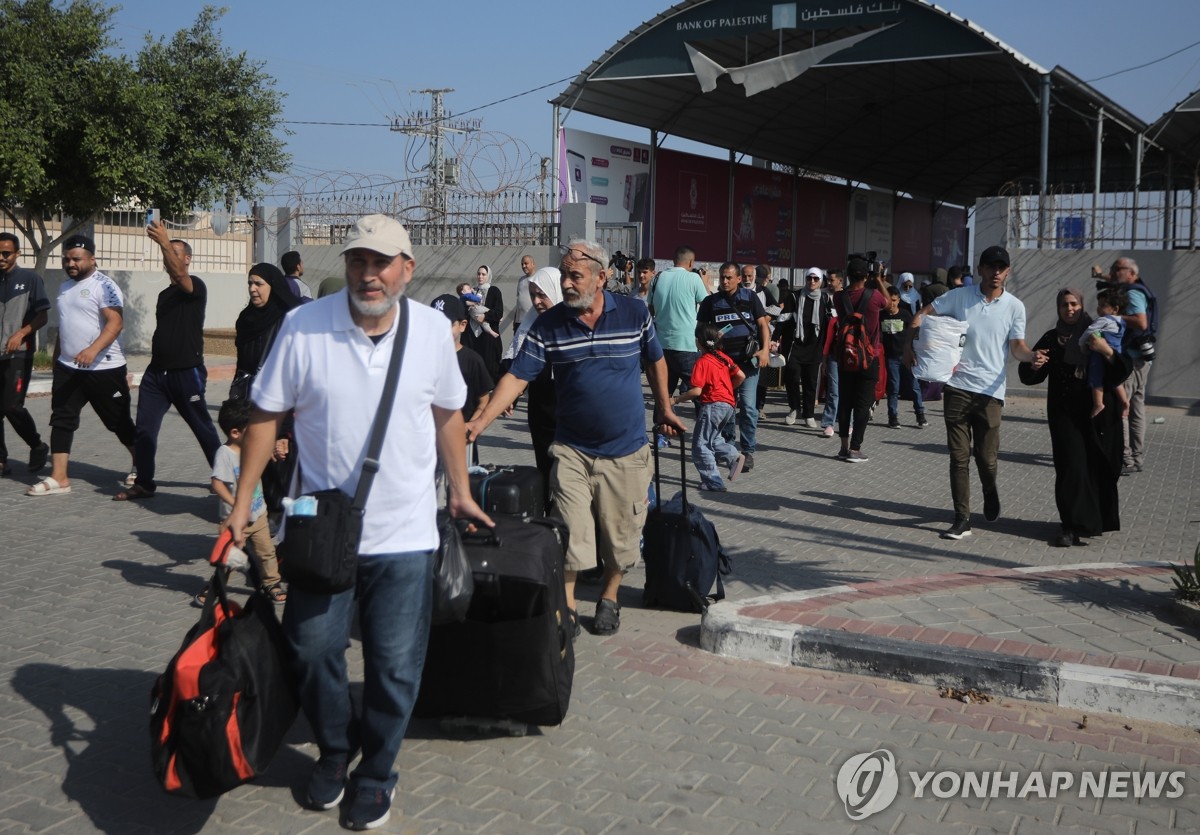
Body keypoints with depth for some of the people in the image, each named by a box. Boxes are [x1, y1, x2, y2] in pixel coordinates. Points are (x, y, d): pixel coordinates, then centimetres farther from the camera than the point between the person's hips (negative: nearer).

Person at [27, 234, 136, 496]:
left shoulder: (104, 286, -11)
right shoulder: (64, 288, 15)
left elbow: (115, 322, -23)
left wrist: (93, 350, -36)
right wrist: (56, 359, 23)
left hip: (104, 369, -7)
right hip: (67, 368, 7)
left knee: (119, 421, 4)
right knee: (61, 420, 1)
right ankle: (58, 478, 4)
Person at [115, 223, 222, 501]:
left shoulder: (196, 286, -6)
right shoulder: (164, 294, 19)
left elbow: (179, 274, -29)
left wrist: (164, 242, -41)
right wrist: (156, 353, 21)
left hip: (187, 372, -7)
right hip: (157, 371, 7)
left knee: (202, 428, 2)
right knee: (144, 428, 1)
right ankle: (143, 483, 7)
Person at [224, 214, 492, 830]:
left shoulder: (433, 330, -1)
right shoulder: (303, 327, -7)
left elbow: (448, 414, 11)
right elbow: (266, 416, 0)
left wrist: (460, 491, 14)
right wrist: (242, 501, -1)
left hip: (405, 533, 0)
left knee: (395, 665, 6)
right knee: (313, 652, 9)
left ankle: (376, 774, 28)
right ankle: (334, 754, 36)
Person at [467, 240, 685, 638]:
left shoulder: (634, 313, -4)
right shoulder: (548, 325, -4)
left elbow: (655, 361, 12)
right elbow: (517, 377, -8)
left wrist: (663, 409, 17)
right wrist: (482, 420, -19)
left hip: (626, 451, 0)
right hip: (572, 451, 0)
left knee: (620, 535, 9)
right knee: (568, 534, -4)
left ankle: (609, 598, 31)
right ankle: (566, 609, 10)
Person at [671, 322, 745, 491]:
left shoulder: (703, 362, -12)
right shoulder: (723, 357, 10)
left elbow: (696, 391, -17)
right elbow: (741, 376, 12)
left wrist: (676, 399, -9)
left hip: (713, 405, -9)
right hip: (728, 404, 9)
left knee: (700, 446, -1)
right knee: (712, 439, 24)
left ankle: (713, 482, -3)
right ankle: (734, 456, 5)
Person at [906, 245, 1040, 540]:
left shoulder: (1014, 306, 3)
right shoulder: (959, 296, 1)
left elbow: (1017, 347, 2)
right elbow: (923, 314, 8)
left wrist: (1032, 356, -20)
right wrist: (910, 345, -5)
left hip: (991, 390, 0)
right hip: (958, 386, 0)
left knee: (987, 457, 0)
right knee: (959, 457, 1)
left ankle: (990, 490, 35)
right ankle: (961, 519, 7)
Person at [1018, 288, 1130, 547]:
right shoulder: (1052, 338, 7)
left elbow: (1124, 368, -3)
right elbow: (1029, 377, 6)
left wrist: (1108, 353, -23)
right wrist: (1033, 365, -16)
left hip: (1099, 412, 0)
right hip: (1065, 413, 0)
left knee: (1099, 469, 4)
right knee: (1071, 467, -9)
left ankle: (1099, 520, 22)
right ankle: (1071, 527, -9)